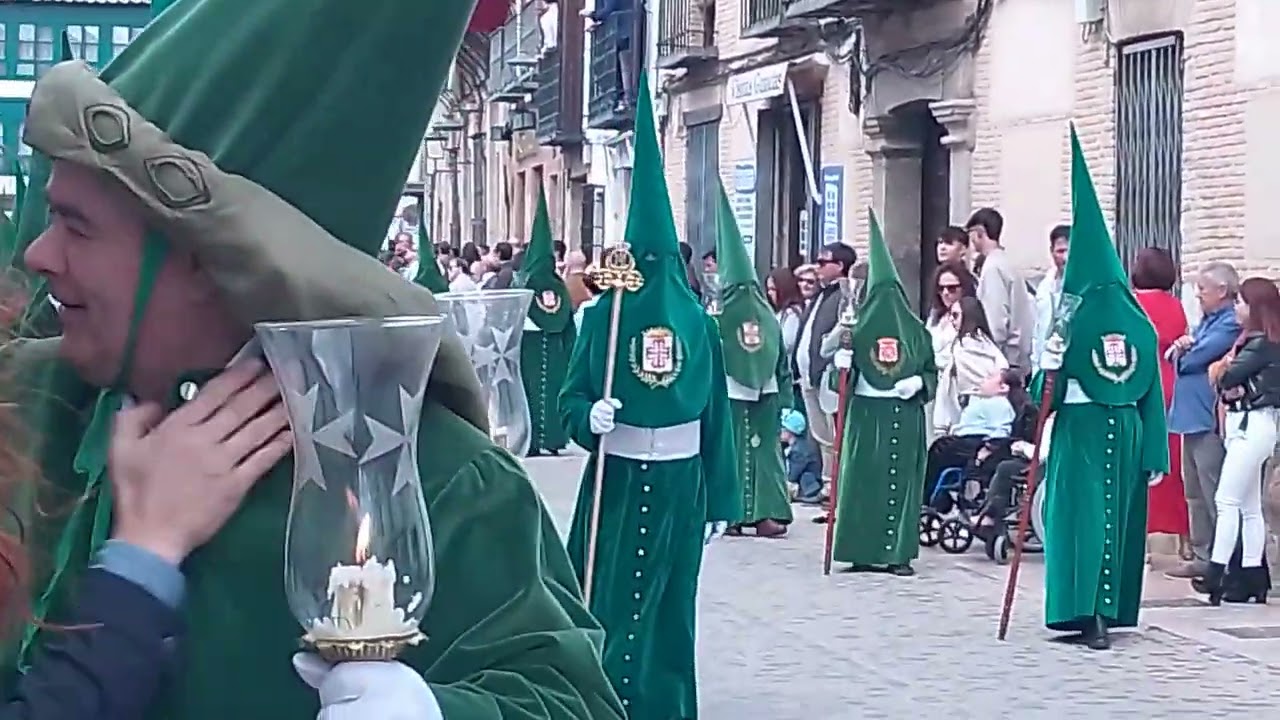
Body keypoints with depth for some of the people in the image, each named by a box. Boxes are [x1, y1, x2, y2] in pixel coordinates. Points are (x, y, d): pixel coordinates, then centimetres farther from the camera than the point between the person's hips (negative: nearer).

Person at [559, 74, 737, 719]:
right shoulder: (604, 315, -2)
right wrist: (591, 416, -25)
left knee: (668, 609, 8)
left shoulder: (697, 320, 2)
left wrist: (721, 499, 4)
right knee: (609, 606, -1)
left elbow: (717, 413, 4)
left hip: (678, 485, 2)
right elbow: (573, 399, -1)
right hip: (617, 481, -1)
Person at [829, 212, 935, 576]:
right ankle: (863, 551, 2)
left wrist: (918, 382, -10)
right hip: (866, 413, -1)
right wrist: (842, 364, -17)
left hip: (905, 415, 1)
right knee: (863, 479, -2)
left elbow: (931, 371, 9)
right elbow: (845, 373, 4)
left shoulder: (915, 329, 4)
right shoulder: (858, 326, 2)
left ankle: (899, 552, 2)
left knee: (901, 480, -1)